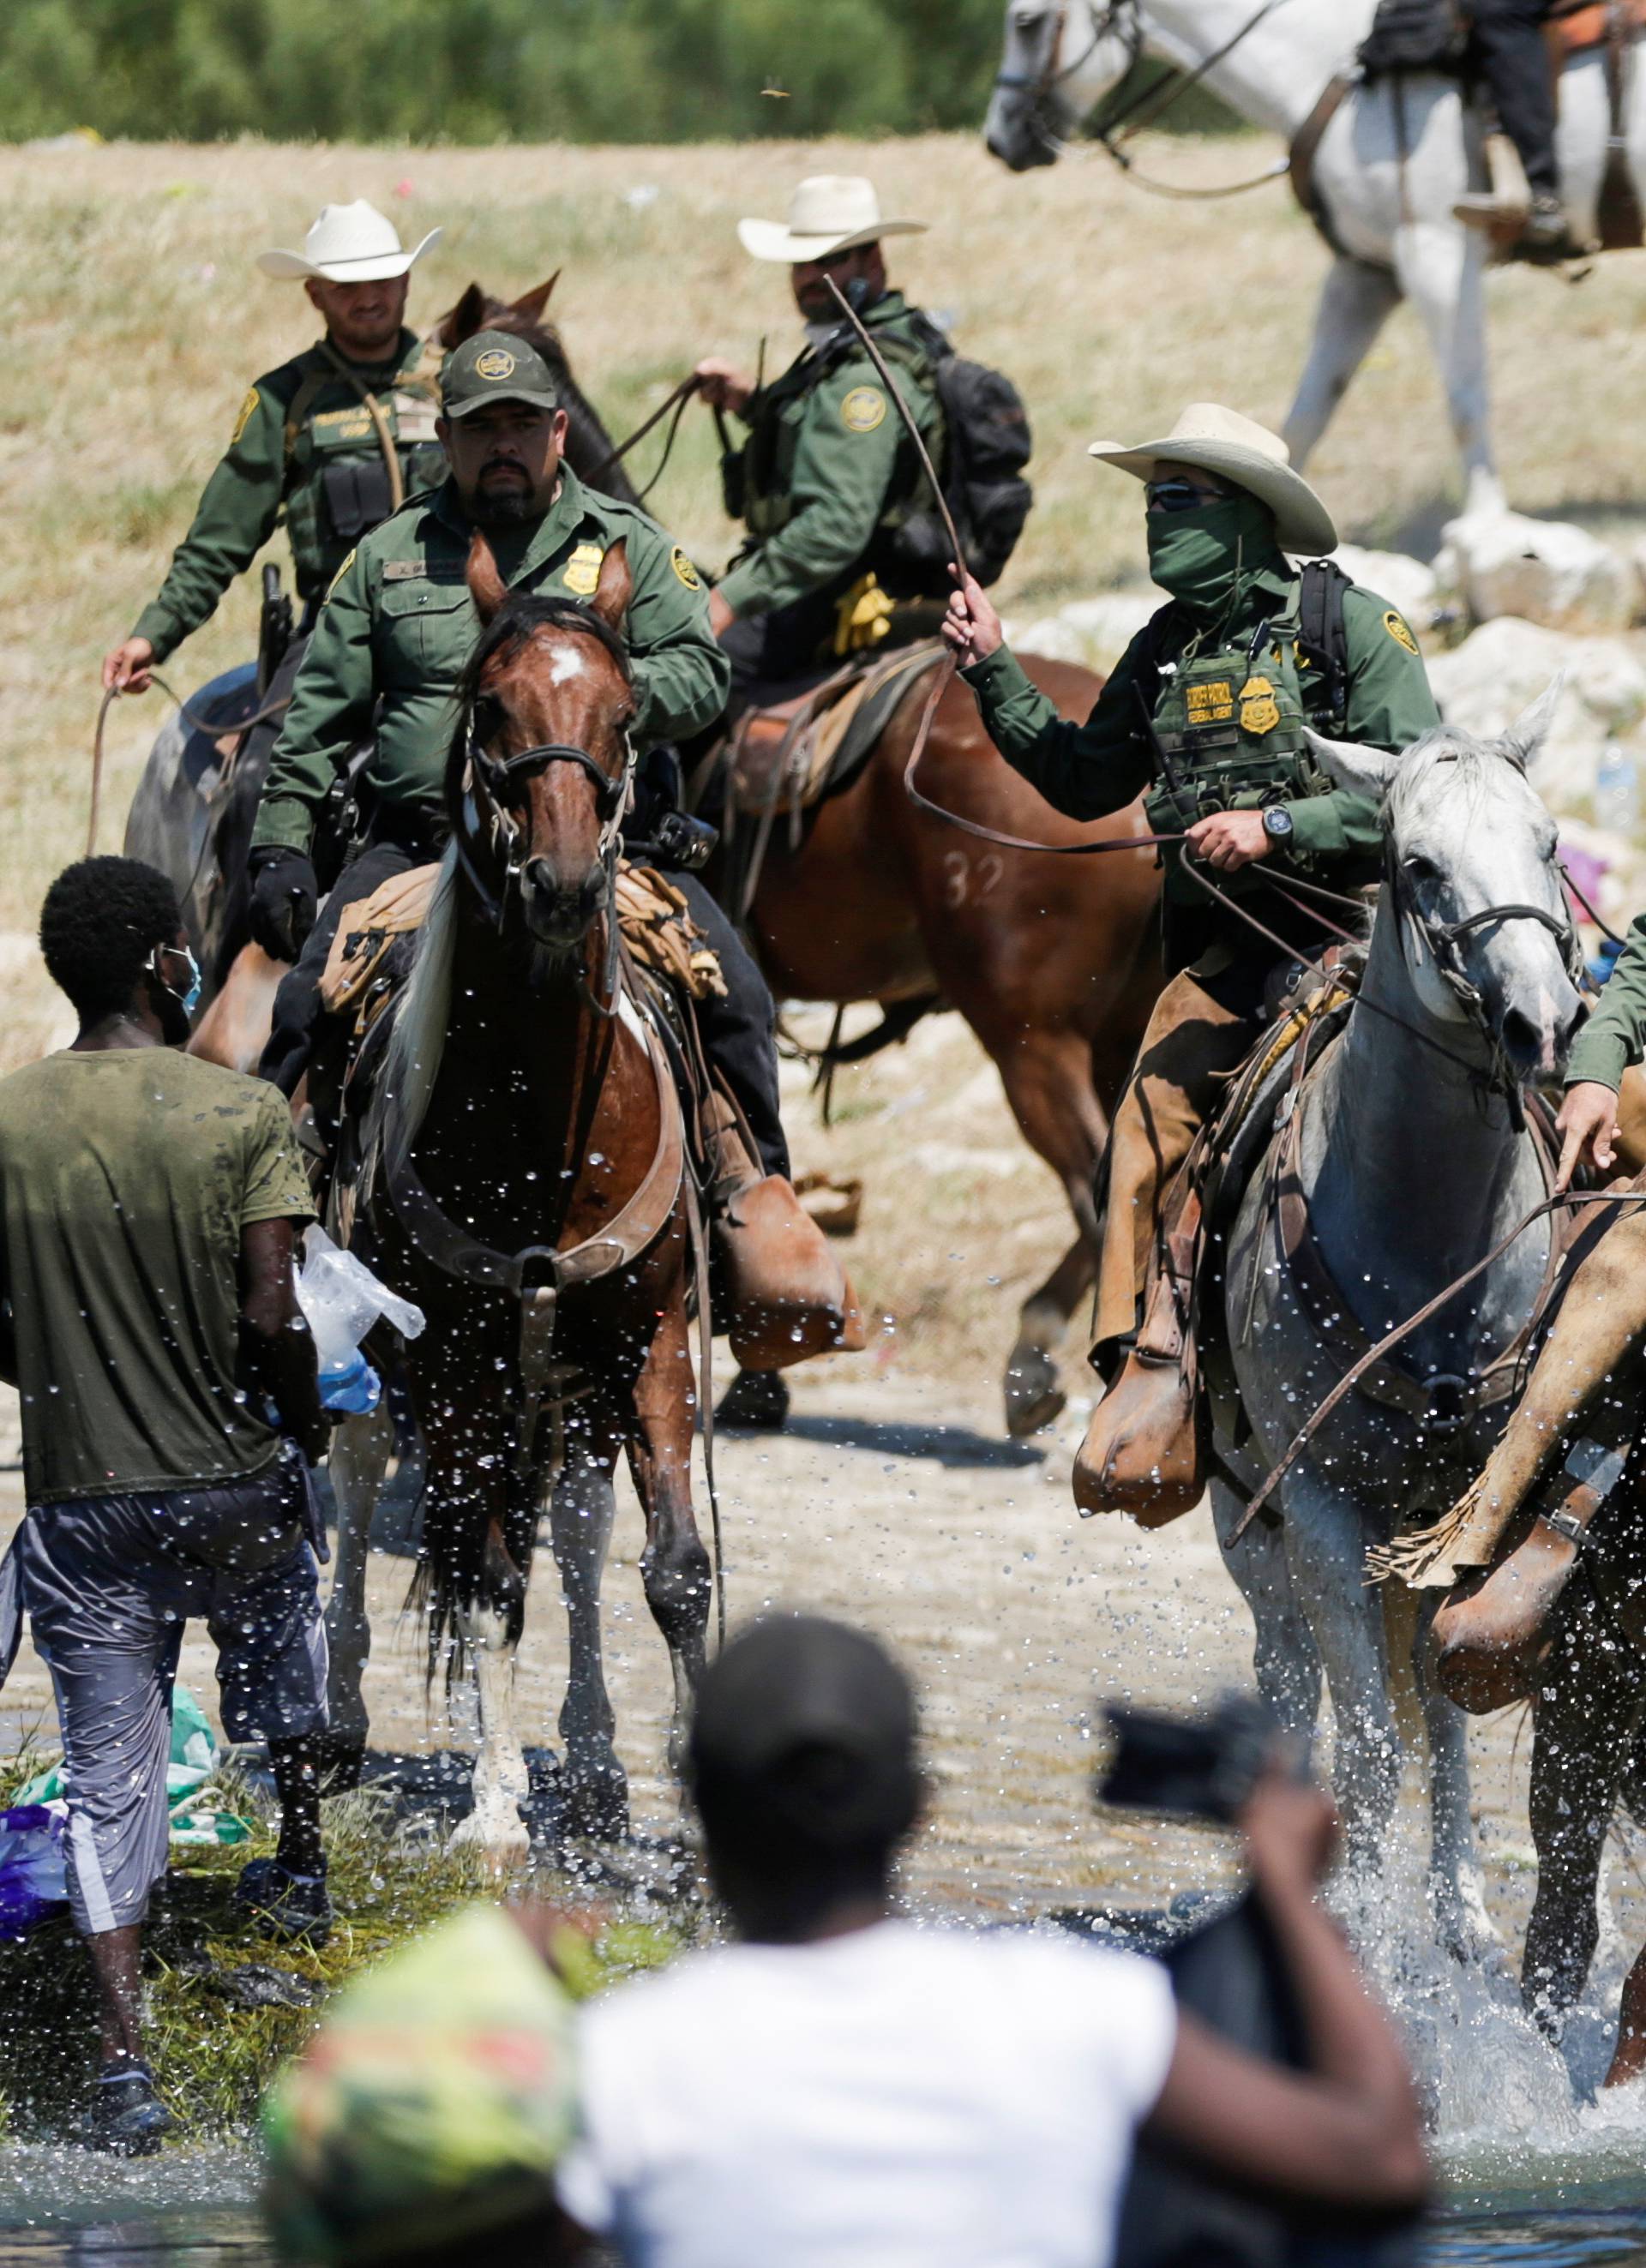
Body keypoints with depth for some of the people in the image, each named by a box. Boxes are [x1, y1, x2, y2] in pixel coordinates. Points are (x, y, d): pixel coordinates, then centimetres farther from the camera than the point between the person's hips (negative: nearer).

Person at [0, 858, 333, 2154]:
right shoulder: (245, 1114, -13)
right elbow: (271, 1317, -18)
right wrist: (307, 1417, 2)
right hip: (233, 1483, 0)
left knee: (107, 1774, 5)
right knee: (277, 1610, 35)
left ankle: (125, 2054, -7)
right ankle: (300, 1863, 42)